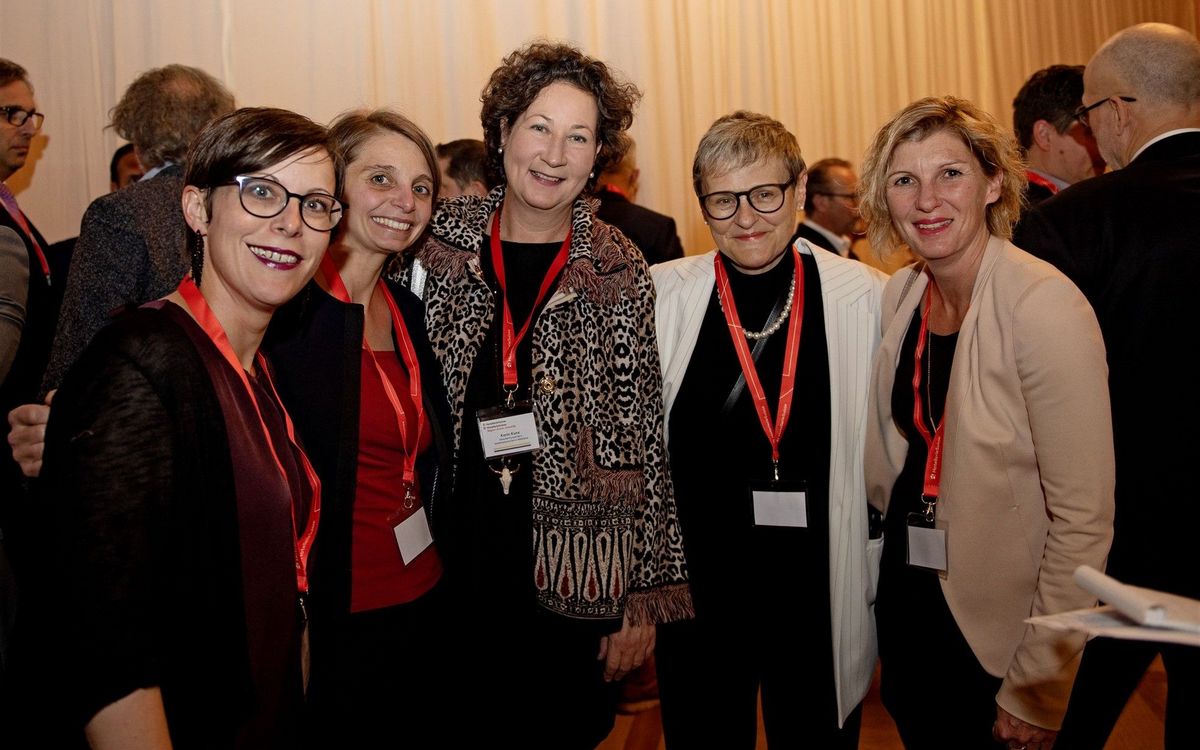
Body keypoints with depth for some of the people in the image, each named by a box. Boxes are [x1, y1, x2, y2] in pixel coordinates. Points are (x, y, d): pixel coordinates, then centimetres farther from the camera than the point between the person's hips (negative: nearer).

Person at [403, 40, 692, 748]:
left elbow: (642, 441, -3)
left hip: (576, 583, -1)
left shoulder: (621, 273, -4)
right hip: (451, 571, 1)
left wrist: (644, 597, -3)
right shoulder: (439, 242, -2)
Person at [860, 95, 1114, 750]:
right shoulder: (899, 295, -2)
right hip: (906, 592, 6)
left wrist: (1037, 691, -17)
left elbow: (1084, 521, -21)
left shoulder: (1046, 307, -22)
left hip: (999, 626, -6)